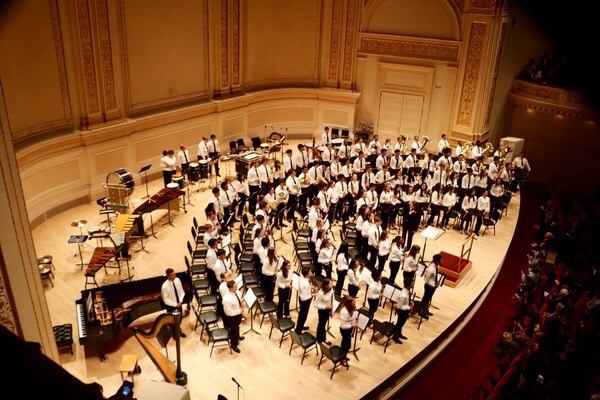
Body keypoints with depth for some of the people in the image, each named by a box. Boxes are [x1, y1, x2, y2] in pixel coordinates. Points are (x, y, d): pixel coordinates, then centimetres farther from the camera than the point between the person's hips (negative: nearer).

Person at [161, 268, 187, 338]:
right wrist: (175, 304, -19)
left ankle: (178, 330, 51)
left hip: (179, 304, 5)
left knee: (180, 318, 24)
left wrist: (180, 302, -15)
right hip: (171, 306, -5)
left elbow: (182, 292, -3)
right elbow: (166, 300, -21)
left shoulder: (177, 280, -14)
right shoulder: (164, 287, -30)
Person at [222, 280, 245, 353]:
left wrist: (241, 303, -10)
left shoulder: (235, 292, -15)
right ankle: (234, 345, 42)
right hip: (232, 317, -7)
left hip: (238, 314, 8)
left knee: (237, 327, 34)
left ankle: (237, 337, 64)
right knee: (234, 330, 16)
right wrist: (239, 311, -28)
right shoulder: (227, 299, -39)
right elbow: (229, 312, -32)